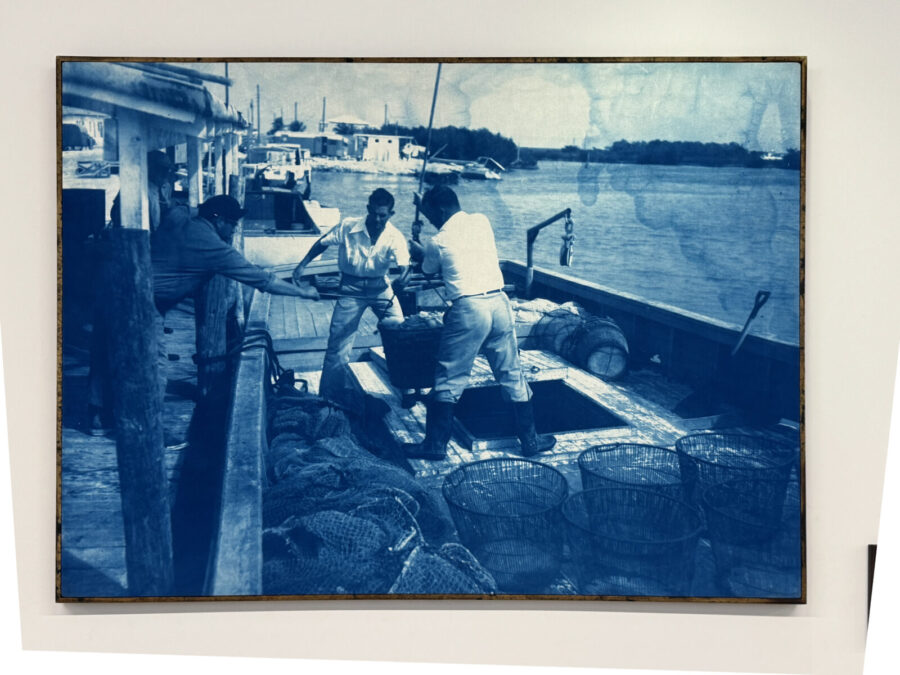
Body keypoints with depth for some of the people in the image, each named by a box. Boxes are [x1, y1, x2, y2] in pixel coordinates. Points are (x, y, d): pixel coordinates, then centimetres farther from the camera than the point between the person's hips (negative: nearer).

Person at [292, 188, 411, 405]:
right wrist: (302, 265, -8)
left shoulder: (395, 237, -15)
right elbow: (322, 243, -1)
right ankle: (329, 397, 13)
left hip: (380, 287, 1)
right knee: (338, 339, -2)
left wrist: (401, 281, -49)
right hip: (351, 287, -1)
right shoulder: (348, 227, -15)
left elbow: (404, 265, -26)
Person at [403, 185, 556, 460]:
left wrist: (414, 245, 40)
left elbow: (428, 269, 20)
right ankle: (530, 439, 21)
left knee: (449, 380, 6)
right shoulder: (482, 220, 9)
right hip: (499, 303, 5)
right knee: (512, 375, 14)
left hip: (468, 309, -5)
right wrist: (425, 207, 41)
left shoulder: (439, 241, -2)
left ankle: (436, 444, 13)